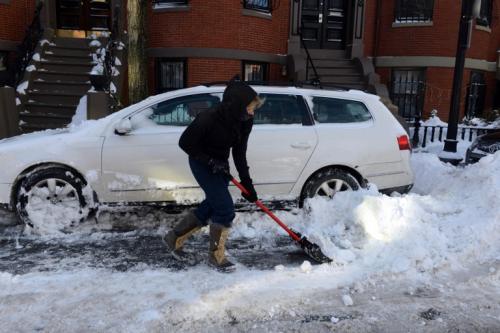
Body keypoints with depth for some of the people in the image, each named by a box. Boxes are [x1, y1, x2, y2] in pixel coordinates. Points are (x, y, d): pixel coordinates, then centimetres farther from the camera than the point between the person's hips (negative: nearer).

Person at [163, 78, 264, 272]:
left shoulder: (244, 121, -12)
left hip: (220, 164, 7)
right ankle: (216, 257, 12)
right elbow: (185, 143, -18)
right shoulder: (209, 119, -30)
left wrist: (247, 185, -8)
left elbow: (239, 154, -7)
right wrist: (210, 161, -25)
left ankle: (174, 238, 33)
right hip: (202, 164, -7)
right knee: (225, 209, -8)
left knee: (211, 207, 14)